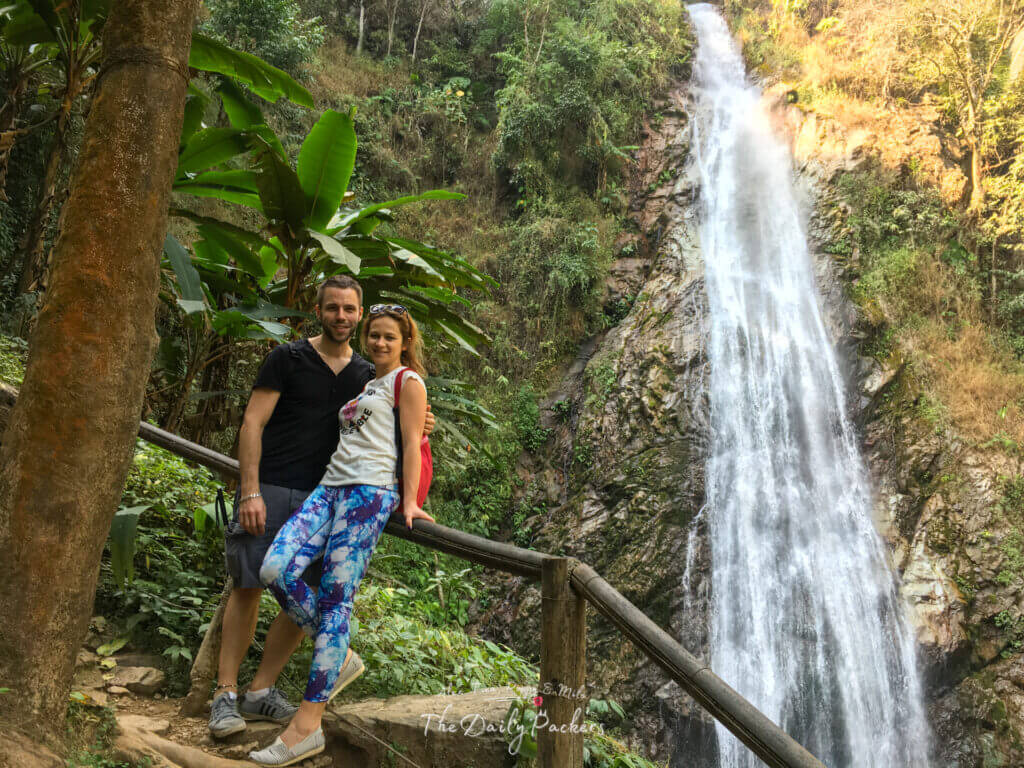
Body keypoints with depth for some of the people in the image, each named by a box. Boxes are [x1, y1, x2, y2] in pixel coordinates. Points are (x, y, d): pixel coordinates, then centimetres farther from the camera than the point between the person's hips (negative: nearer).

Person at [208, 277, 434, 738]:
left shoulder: (366, 376, 12)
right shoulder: (287, 358, -1)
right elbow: (253, 424, -5)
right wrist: (251, 492, -14)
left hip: (321, 498, 4)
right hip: (269, 489, -4)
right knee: (249, 587, -3)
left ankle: (261, 691, 16)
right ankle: (225, 694, 9)